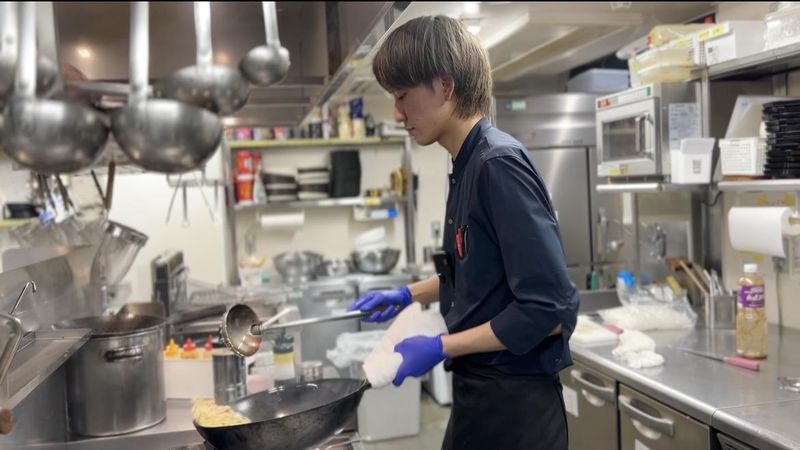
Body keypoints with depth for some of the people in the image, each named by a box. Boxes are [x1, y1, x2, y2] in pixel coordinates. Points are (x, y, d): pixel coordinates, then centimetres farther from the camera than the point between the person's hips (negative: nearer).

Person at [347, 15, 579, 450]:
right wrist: (409, 294, 14)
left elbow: (548, 309, -24)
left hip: (514, 401, -8)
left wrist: (440, 347, -18)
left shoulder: (499, 164, -21)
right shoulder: (469, 165, 4)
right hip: (479, 391, 8)